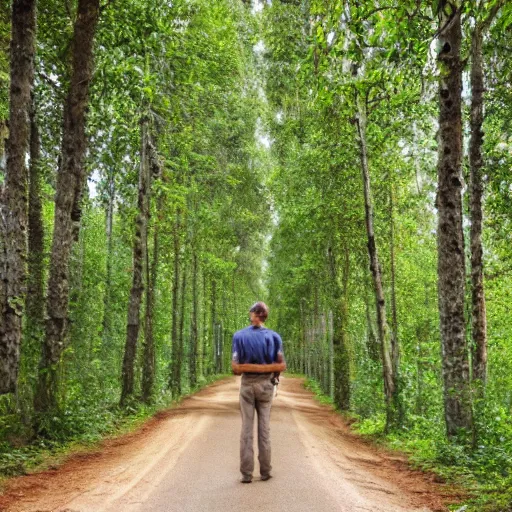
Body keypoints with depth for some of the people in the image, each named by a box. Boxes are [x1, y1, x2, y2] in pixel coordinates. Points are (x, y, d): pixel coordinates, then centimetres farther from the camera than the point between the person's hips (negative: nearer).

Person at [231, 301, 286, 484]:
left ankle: (246, 474, 2)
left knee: (246, 428, 4)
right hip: (266, 385, 1)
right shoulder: (273, 336, -3)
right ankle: (265, 471, 12)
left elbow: (235, 367, -9)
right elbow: (282, 366, -5)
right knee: (264, 428, 9)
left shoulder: (239, 336, -5)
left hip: (247, 385, 0)